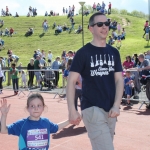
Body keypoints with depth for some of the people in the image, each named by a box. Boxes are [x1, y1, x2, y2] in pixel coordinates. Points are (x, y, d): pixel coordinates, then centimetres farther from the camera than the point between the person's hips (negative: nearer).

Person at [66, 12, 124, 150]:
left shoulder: (114, 52, 10)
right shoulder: (83, 52, -5)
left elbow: (119, 79, 7)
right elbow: (71, 81, -8)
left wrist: (116, 105, -7)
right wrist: (72, 110, -18)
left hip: (111, 110, 5)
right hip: (92, 109, -5)